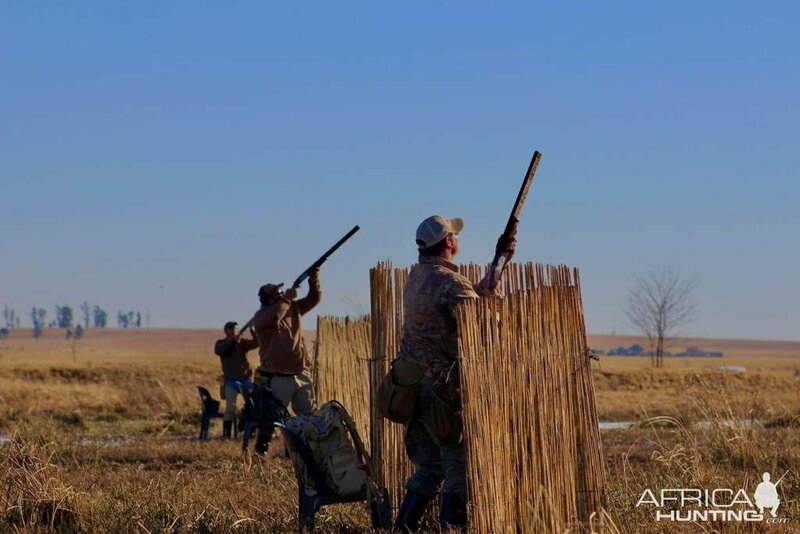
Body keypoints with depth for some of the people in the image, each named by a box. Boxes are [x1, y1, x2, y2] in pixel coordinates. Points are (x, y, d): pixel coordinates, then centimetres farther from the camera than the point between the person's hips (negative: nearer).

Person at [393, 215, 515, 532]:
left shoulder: (417, 276, 12)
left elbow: (471, 295, 18)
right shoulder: (451, 283, -16)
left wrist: (499, 261, 17)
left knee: (428, 469, 17)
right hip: (441, 389, -9)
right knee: (461, 469, -1)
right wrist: (493, 291, 1)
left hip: (413, 384, 9)